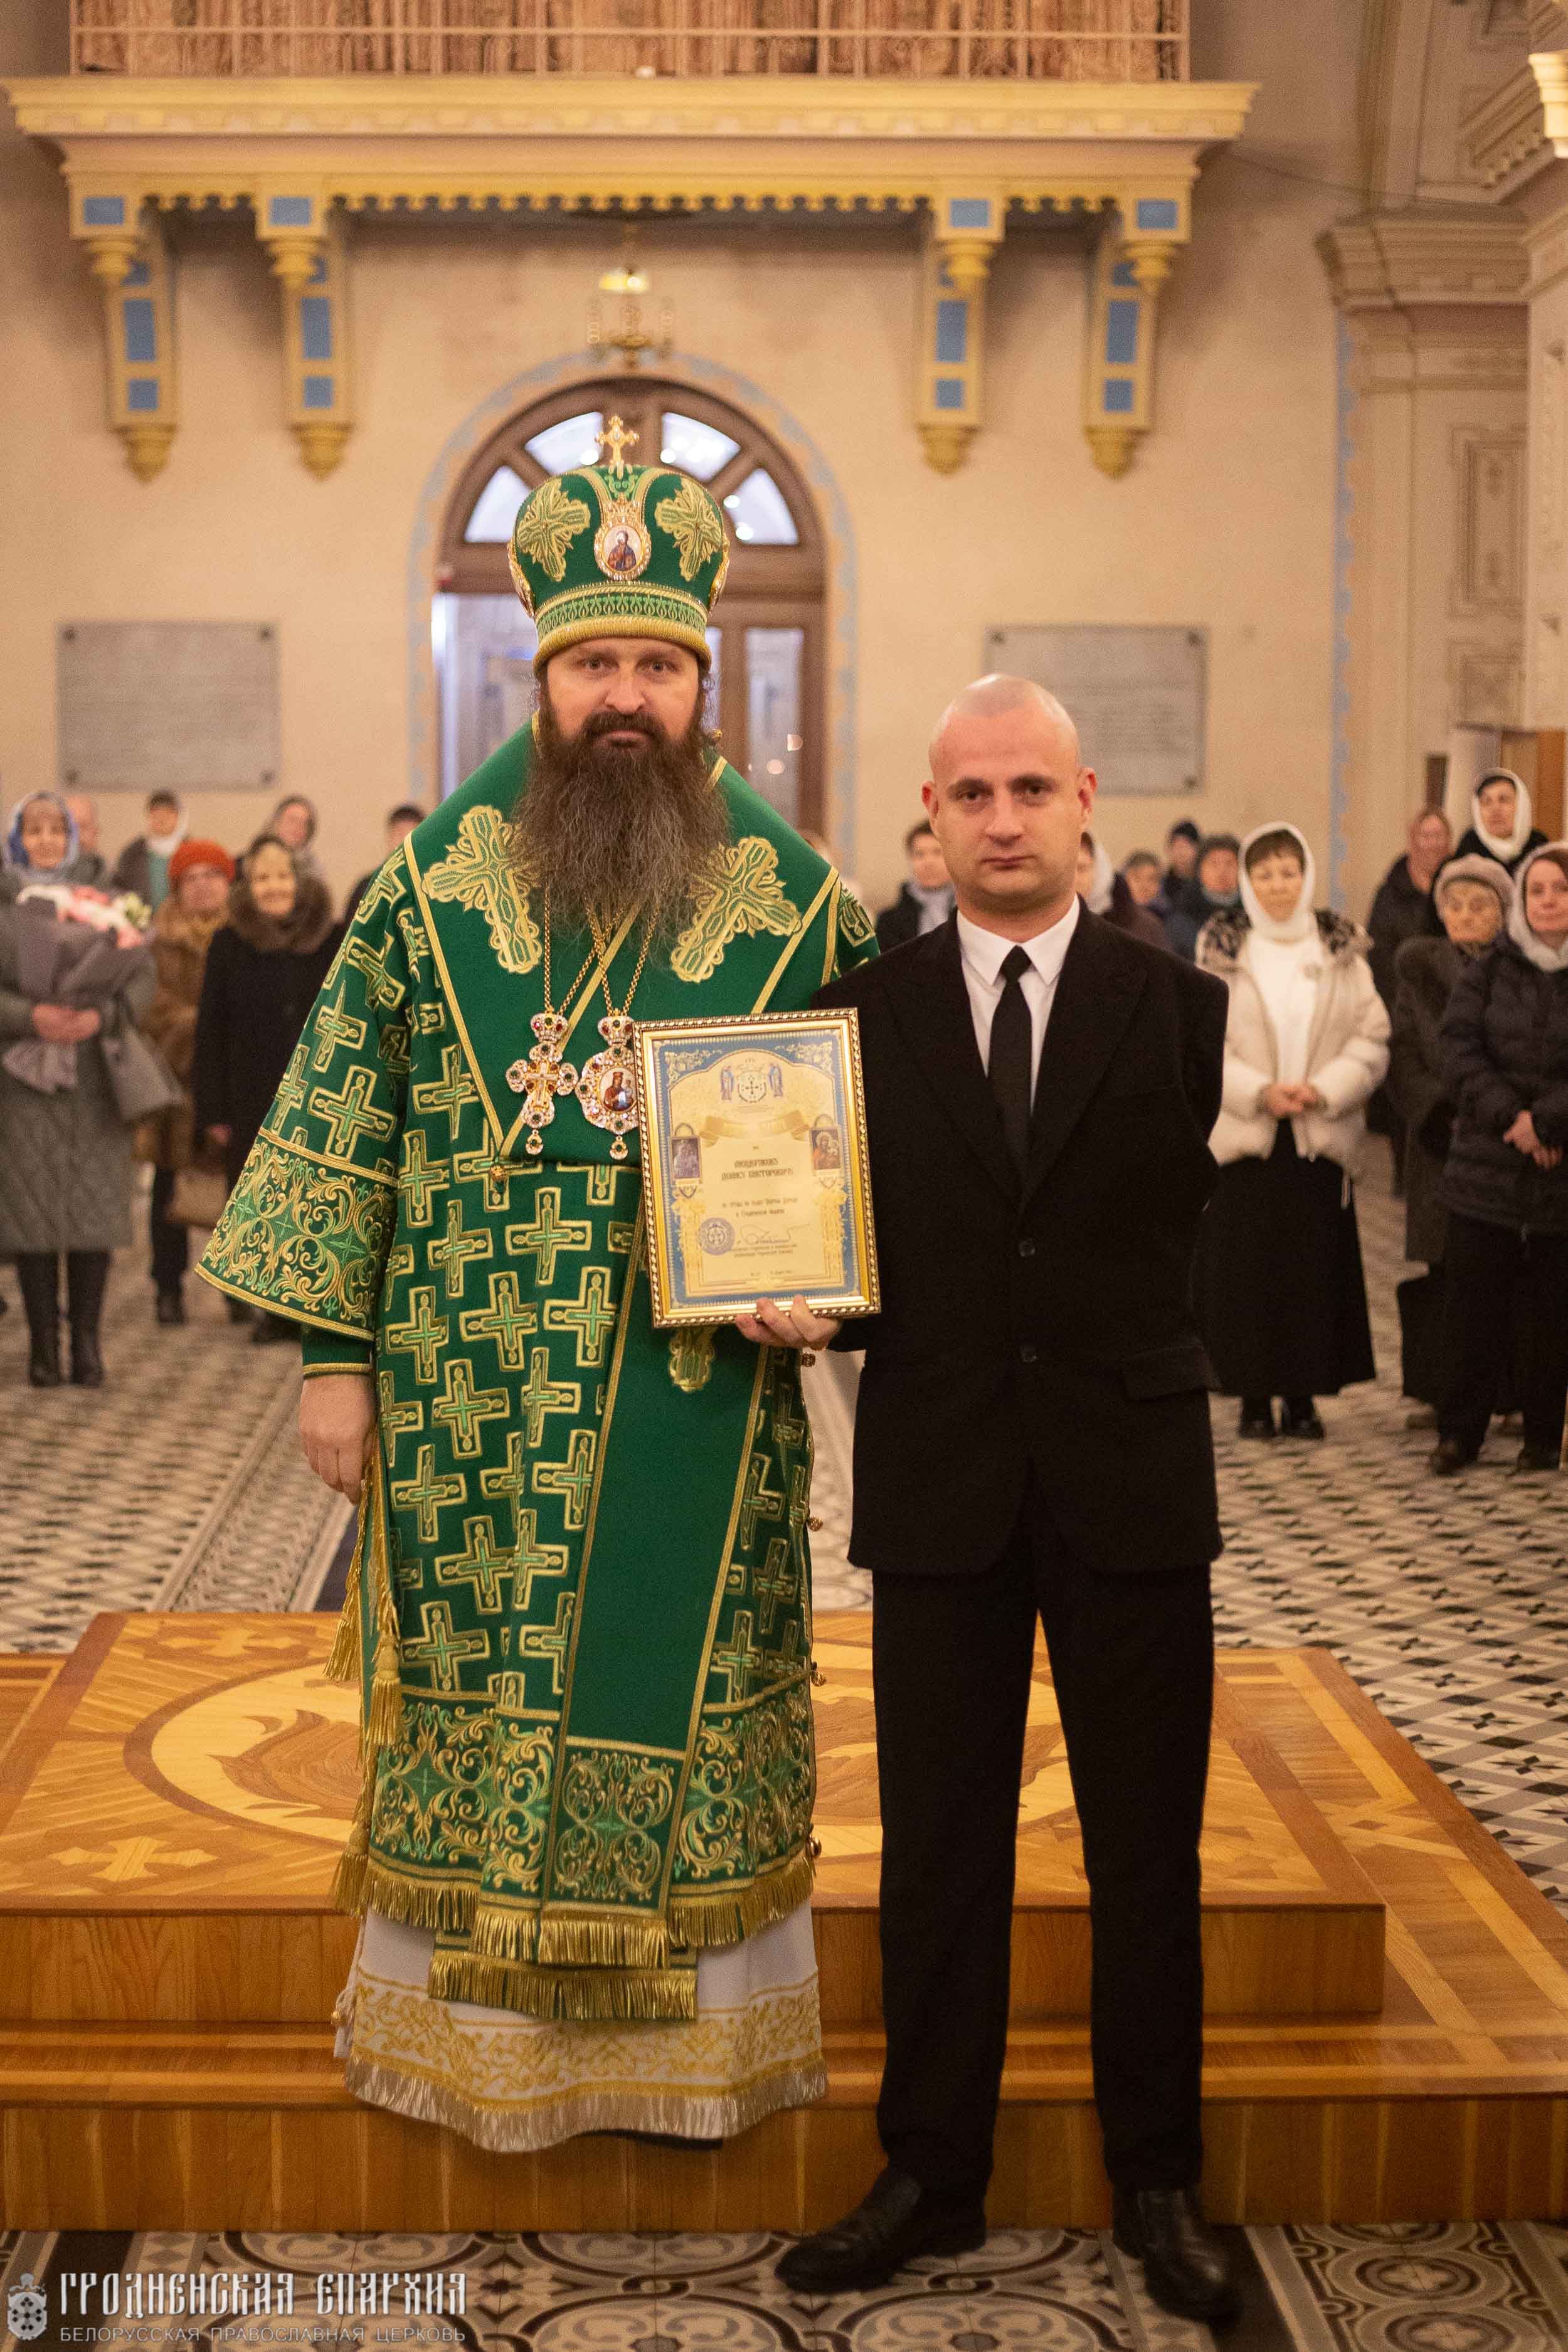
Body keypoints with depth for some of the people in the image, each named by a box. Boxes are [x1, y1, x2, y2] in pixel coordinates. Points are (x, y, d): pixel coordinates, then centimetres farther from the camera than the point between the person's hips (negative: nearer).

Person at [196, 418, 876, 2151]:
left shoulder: (798, 898, 1)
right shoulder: (433, 885, 1)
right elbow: (346, 1117, 2)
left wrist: (824, 1291, -12)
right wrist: (333, 1351, -2)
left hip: (699, 1412, 0)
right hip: (475, 1411, 0)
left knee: (686, 1701, 9)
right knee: (477, 1703, 10)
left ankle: (696, 2029, 26)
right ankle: (470, 2014, 28)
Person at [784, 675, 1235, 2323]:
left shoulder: (1176, 1006, 0)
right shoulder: (861, 1014, 3)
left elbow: (1190, 1229, 0)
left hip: (1131, 1486, 0)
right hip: (938, 1489, 1)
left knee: (1148, 1856, 10)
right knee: (936, 1856, 10)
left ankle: (1155, 2183, 27)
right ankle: (932, 2177, 26)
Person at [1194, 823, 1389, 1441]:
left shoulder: (1341, 951, 5)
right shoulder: (1221, 950, 3)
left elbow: (1370, 1041, 2)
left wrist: (1322, 1090, -13)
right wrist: (1259, 1092, -15)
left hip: (1322, 1137, 1)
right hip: (1242, 1136, -1)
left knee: (1315, 1267, 2)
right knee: (1245, 1268, 1)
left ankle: (1303, 1396, 12)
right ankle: (1254, 1396, 11)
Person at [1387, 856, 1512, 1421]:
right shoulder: (1418, 965, 7)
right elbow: (1404, 1055, 3)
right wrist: (1444, 1115, -10)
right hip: (1442, 1143, 1)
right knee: (1443, 1268, 0)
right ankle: (1436, 1392, 9)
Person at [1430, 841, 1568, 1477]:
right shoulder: (1491, 971, 7)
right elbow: (1460, 1048, -3)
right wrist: (1508, 1115, -16)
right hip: (1485, 1168, 2)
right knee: (1471, 1300, 5)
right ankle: (1459, 1431, 16)